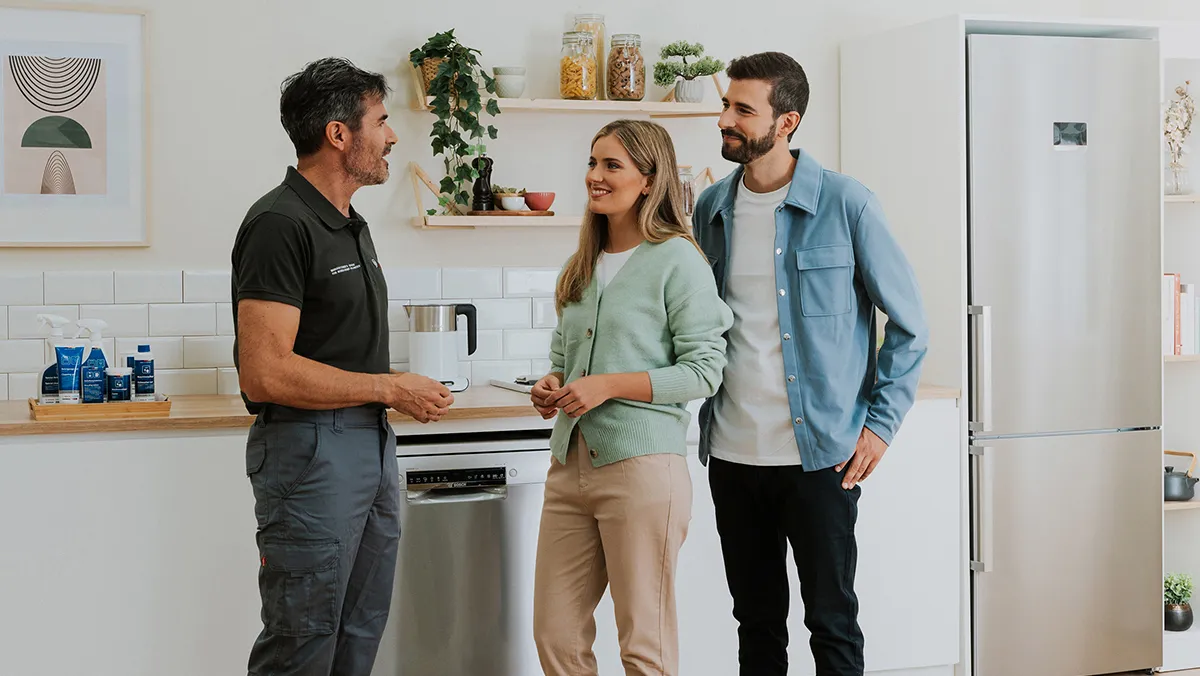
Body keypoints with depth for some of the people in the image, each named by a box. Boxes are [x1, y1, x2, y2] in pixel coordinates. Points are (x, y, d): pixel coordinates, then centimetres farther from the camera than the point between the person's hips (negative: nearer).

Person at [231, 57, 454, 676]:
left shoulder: (350, 225, 15)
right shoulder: (281, 224, -15)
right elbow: (265, 373, -23)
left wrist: (410, 393, 8)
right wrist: (389, 388, -16)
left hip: (372, 442, 9)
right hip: (311, 450, -9)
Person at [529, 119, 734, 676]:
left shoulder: (676, 259, -6)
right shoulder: (583, 266, 16)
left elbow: (704, 369, -11)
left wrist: (609, 385, -16)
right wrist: (551, 388, 3)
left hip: (641, 465, -7)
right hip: (571, 463, 7)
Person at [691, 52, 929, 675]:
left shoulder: (846, 204, -7)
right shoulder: (712, 208, 7)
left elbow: (909, 325, -1)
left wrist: (881, 424, -6)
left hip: (819, 455, -4)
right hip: (732, 454, 4)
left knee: (831, 621, 4)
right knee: (756, 621, 15)